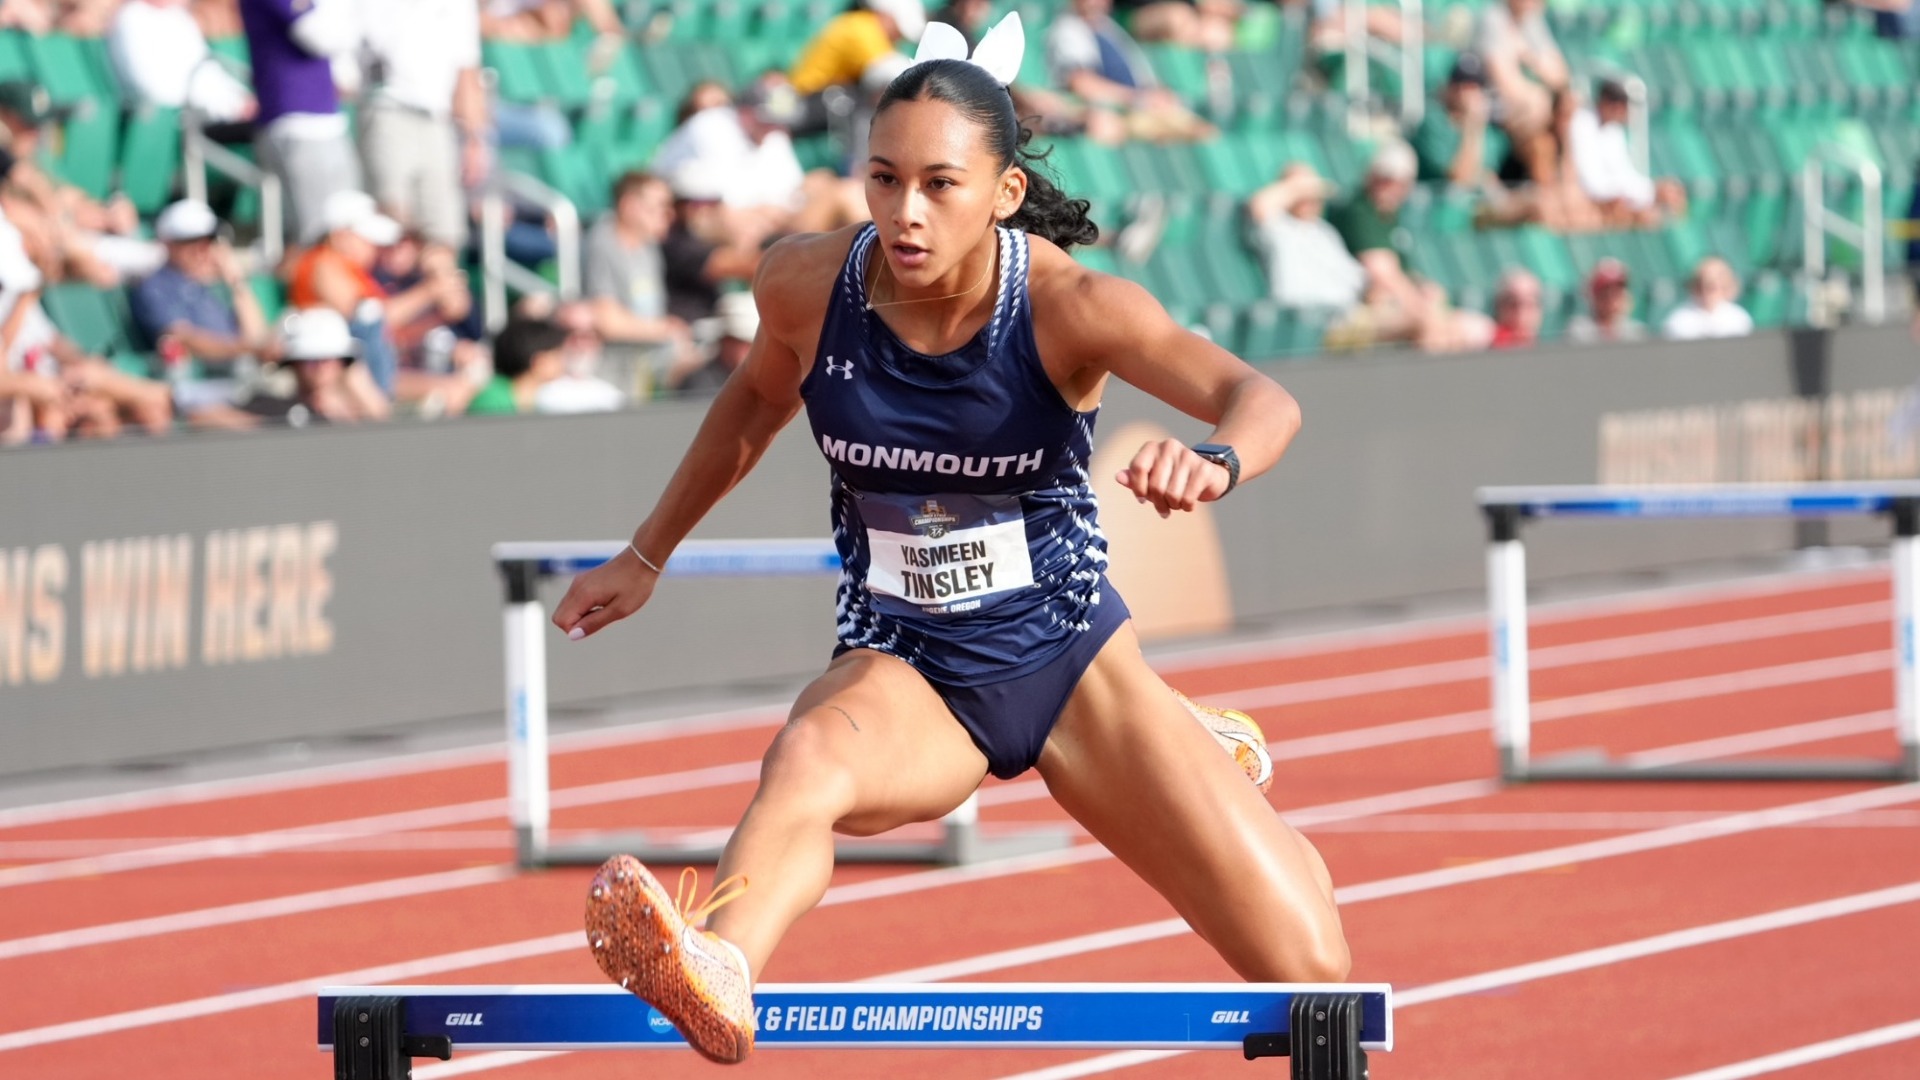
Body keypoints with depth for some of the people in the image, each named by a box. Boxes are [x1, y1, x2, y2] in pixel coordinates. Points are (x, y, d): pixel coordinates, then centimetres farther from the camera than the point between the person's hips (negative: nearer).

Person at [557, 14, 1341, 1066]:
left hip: (1068, 657, 0)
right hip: (905, 669, 0)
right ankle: (715, 972, -72)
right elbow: (759, 394, 14)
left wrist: (1216, 460, -58)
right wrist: (647, 554, 18)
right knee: (809, 758, -38)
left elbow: (1262, 399, -34)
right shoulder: (807, 284, -11)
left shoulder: (1066, 304, -20)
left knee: (1307, 967, -3)